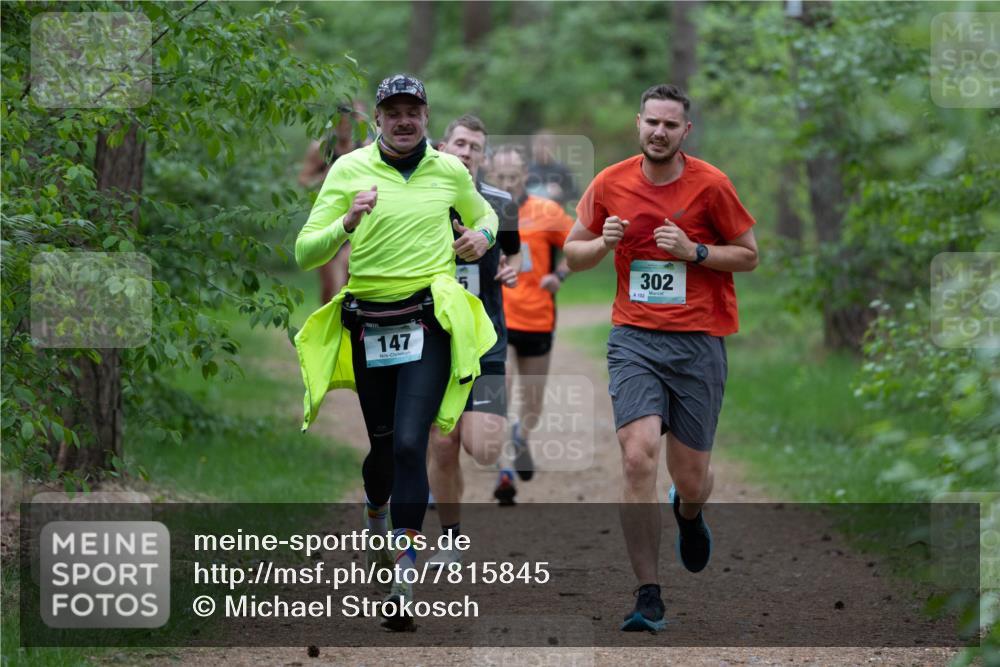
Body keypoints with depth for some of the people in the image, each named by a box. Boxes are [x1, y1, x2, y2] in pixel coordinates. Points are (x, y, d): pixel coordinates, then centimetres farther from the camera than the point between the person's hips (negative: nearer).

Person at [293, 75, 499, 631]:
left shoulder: (450, 171, 5)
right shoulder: (350, 170, 0)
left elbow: (483, 214, 26)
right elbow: (305, 255, -5)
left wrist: (483, 235, 3)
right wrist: (347, 223, -24)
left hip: (429, 322, -1)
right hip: (368, 326, 1)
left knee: (409, 444, -16)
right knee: (382, 443, 14)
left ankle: (404, 583, -17)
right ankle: (376, 521, 49)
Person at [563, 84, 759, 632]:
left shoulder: (710, 185, -4)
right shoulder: (610, 184, 2)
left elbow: (749, 255, 3)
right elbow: (573, 252, 13)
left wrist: (694, 251, -14)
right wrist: (603, 243, -8)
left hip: (699, 342, -1)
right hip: (634, 338, 1)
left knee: (690, 479, 4)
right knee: (638, 458, -18)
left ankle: (688, 512, 45)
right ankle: (648, 596, -11)